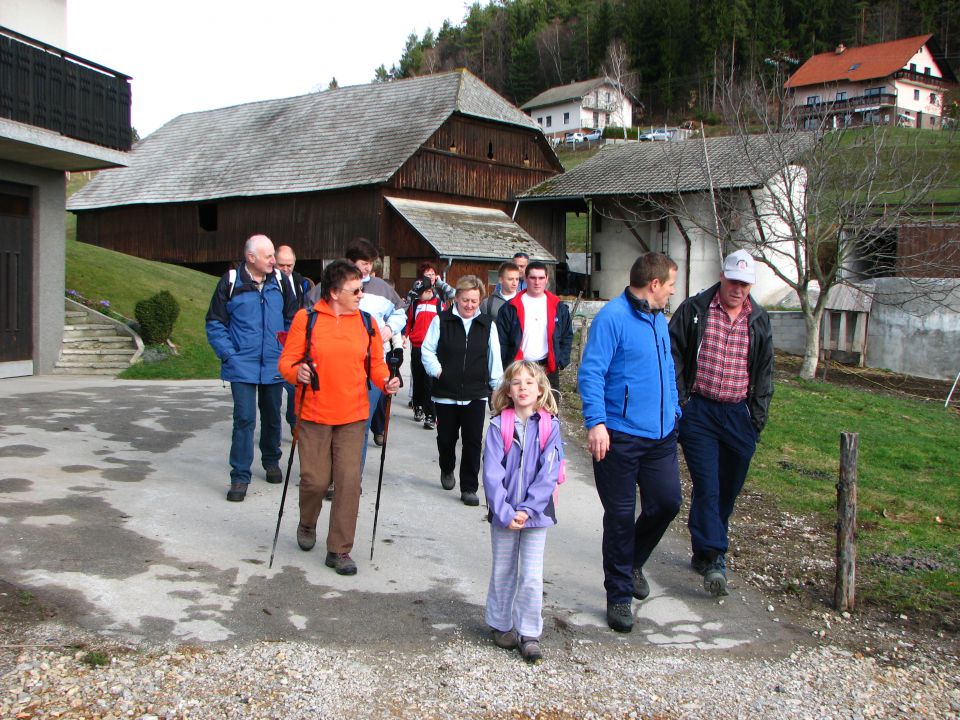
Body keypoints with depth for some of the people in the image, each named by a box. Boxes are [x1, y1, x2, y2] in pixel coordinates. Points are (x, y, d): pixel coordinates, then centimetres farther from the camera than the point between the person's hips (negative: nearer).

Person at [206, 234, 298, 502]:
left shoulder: (279, 281, 1)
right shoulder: (231, 282, -7)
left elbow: (292, 319, 10)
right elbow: (215, 323, -1)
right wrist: (228, 354, -9)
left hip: (274, 366, 3)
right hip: (243, 367, -3)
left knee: (272, 416, 16)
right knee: (244, 418, -6)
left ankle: (271, 461, 37)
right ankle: (240, 477, 4)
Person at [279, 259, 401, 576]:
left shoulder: (367, 322, 5)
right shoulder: (306, 318, -4)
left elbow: (376, 363, 9)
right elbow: (288, 360, -2)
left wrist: (386, 381, -10)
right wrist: (297, 372, -23)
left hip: (353, 416, 2)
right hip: (314, 414, -2)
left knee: (349, 481, -3)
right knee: (316, 479, 2)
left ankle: (339, 550, 10)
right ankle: (307, 524, 36)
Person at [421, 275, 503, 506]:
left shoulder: (487, 326, 6)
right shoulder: (441, 321, 0)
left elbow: (495, 359, 9)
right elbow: (427, 350, 3)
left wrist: (498, 388, 7)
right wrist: (437, 370, -12)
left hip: (476, 395, 0)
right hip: (445, 393, 0)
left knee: (473, 442, -3)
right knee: (446, 438, 13)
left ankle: (469, 488, 6)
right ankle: (447, 470, 42)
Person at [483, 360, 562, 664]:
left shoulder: (550, 426, -5)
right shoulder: (498, 426, -5)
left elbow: (549, 474, -8)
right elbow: (492, 473, -9)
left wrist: (527, 510, -15)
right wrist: (505, 513, -16)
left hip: (536, 513, 0)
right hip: (503, 513, 0)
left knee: (532, 576, 0)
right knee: (503, 572, 12)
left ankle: (529, 633, 13)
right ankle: (501, 625, 30)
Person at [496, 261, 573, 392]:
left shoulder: (558, 307, 7)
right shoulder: (511, 308, 1)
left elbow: (567, 337, 10)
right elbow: (502, 341, -1)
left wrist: (560, 363, 0)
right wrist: (507, 367, -7)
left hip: (549, 369, 2)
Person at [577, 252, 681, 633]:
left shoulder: (659, 320, 13)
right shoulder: (612, 317, -14)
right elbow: (591, 373, -18)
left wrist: (674, 412, 22)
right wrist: (596, 422, -26)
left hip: (660, 434, 8)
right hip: (620, 437, -8)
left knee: (667, 503, 9)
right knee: (620, 515, 2)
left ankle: (632, 563, 37)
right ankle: (619, 596, 17)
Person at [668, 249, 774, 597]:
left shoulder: (759, 319, 10)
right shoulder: (694, 309, -1)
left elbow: (765, 372, 17)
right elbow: (673, 354, 1)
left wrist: (758, 415, 10)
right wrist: (680, 400, -5)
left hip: (739, 415, 4)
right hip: (699, 410, -4)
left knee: (728, 489, 10)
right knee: (707, 486, -11)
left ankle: (704, 551, 25)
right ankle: (713, 558, -10)